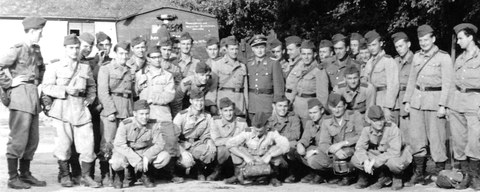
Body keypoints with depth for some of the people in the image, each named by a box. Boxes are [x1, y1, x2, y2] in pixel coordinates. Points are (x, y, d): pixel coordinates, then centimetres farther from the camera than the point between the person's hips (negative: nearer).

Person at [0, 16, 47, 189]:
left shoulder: (36, 50, 15)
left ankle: (25, 174, 20)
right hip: (20, 97, -8)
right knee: (18, 139, -6)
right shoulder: (17, 49, -9)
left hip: (34, 97, 8)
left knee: (33, 140, 10)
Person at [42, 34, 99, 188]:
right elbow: (46, 87, -2)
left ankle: (86, 176, 10)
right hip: (62, 110, -2)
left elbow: (92, 87, 24)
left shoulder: (85, 68, 15)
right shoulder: (54, 67, 5)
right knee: (63, 144, 0)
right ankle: (65, 175, 16)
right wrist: (65, 90, -13)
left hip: (81, 110, 3)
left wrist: (90, 98, 5)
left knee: (87, 143, -3)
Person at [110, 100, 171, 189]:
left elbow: (159, 144, -15)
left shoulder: (154, 125, -14)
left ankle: (146, 175, 6)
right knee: (117, 163, -36)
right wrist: (136, 160, -33)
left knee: (165, 156, -23)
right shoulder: (125, 124, -21)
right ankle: (119, 176, 6)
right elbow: (119, 145, -25)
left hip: (145, 152, 2)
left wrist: (147, 157, -31)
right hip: (126, 152, -2)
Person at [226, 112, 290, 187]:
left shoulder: (272, 133, -21)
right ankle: (238, 174, -5)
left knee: (277, 149, -26)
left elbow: (285, 145, -32)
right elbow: (229, 144, -29)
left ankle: (274, 176, -6)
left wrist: (269, 155, -39)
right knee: (238, 148, -29)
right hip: (249, 160, -1)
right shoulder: (247, 133, -22)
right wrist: (245, 156, -36)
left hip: (266, 159, 1)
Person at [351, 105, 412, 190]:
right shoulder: (367, 130, -9)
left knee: (394, 162, -42)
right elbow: (359, 147, -8)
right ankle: (383, 177, 2)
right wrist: (365, 160, -30)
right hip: (378, 156, 5)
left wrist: (375, 161, -33)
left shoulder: (392, 128, -24)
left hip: (398, 155, -5)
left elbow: (395, 152, -30)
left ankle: (398, 177, -2)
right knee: (355, 160, -18)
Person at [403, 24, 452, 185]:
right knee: (416, 137, 4)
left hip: (435, 100, -5)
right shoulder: (416, 57, 13)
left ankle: (439, 173, 9)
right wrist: (407, 100, 13)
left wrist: (442, 105, -16)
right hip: (417, 100, 5)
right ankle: (419, 174, 11)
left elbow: (447, 83, -9)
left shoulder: (443, 57, -4)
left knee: (436, 137, -3)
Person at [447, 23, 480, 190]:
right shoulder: (459, 59, 19)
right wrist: (449, 105, 14)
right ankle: (466, 176, 10)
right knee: (458, 141, 2)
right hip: (456, 102, 5)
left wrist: (465, 83, -5)